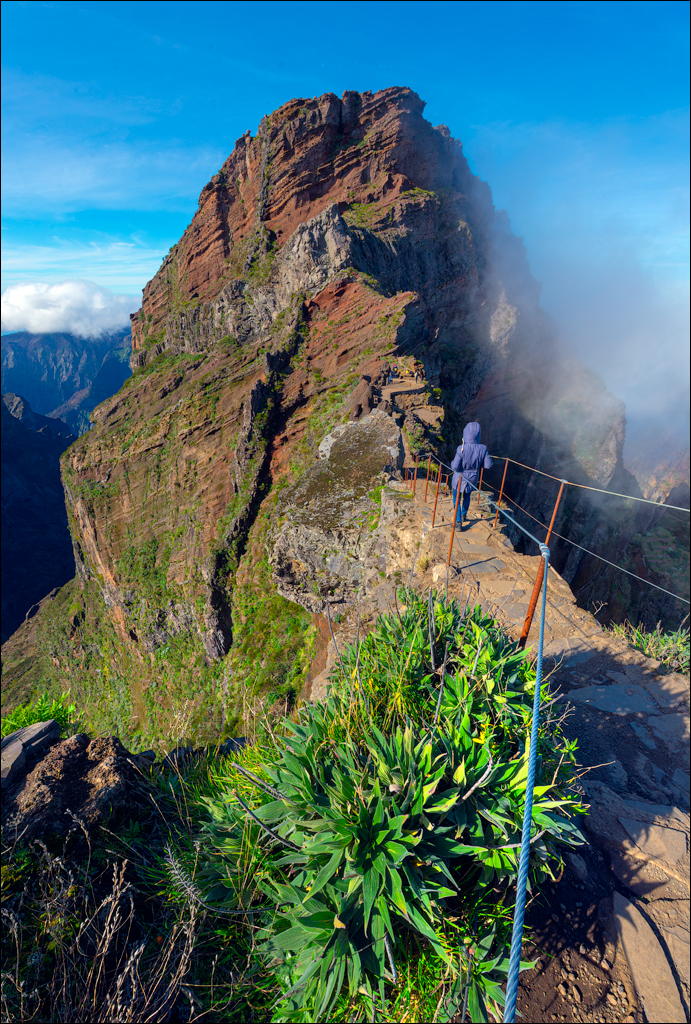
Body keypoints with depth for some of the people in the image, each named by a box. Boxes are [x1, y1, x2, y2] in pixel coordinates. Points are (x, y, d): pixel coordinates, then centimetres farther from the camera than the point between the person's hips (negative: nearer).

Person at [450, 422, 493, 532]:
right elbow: (488, 465, -9)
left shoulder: (461, 449, -28)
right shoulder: (482, 449, -17)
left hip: (459, 479, -4)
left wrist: (452, 463, -4)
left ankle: (458, 522, 9)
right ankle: (464, 514, 51)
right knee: (467, 497, 30)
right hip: (472, 479, 4)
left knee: (457, 500, 14)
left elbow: (455, 467, -26)